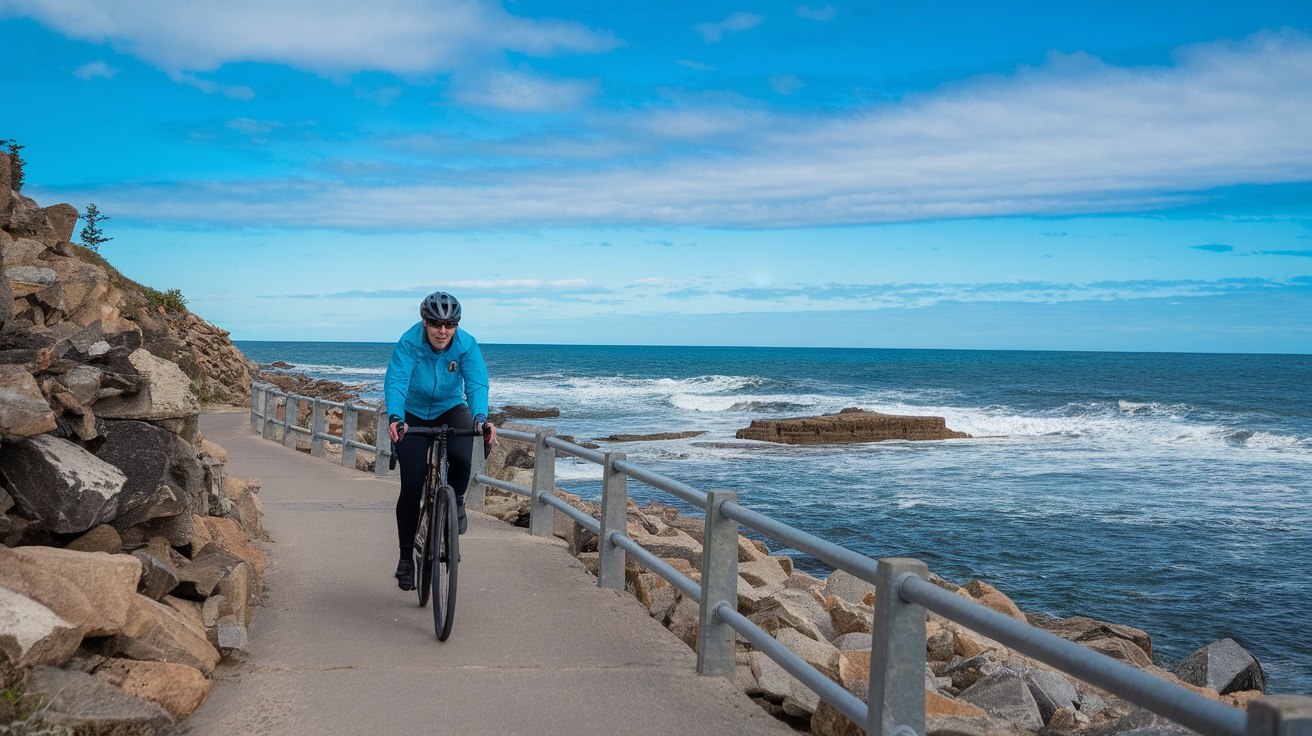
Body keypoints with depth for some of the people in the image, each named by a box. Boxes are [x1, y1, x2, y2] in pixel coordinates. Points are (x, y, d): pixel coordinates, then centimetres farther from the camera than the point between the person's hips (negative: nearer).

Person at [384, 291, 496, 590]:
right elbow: (395, 382, -35)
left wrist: (481, 418, -50)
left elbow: (476, 384, -30)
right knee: (411, 487, -7)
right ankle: (406, 557, 10)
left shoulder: (467, 345, -21)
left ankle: (457, 501, 3)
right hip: (413, 415, -1)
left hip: (451, 411, 1)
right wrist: (394, 418, -54)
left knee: (461, 456, -31)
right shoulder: (408, 344, -25)